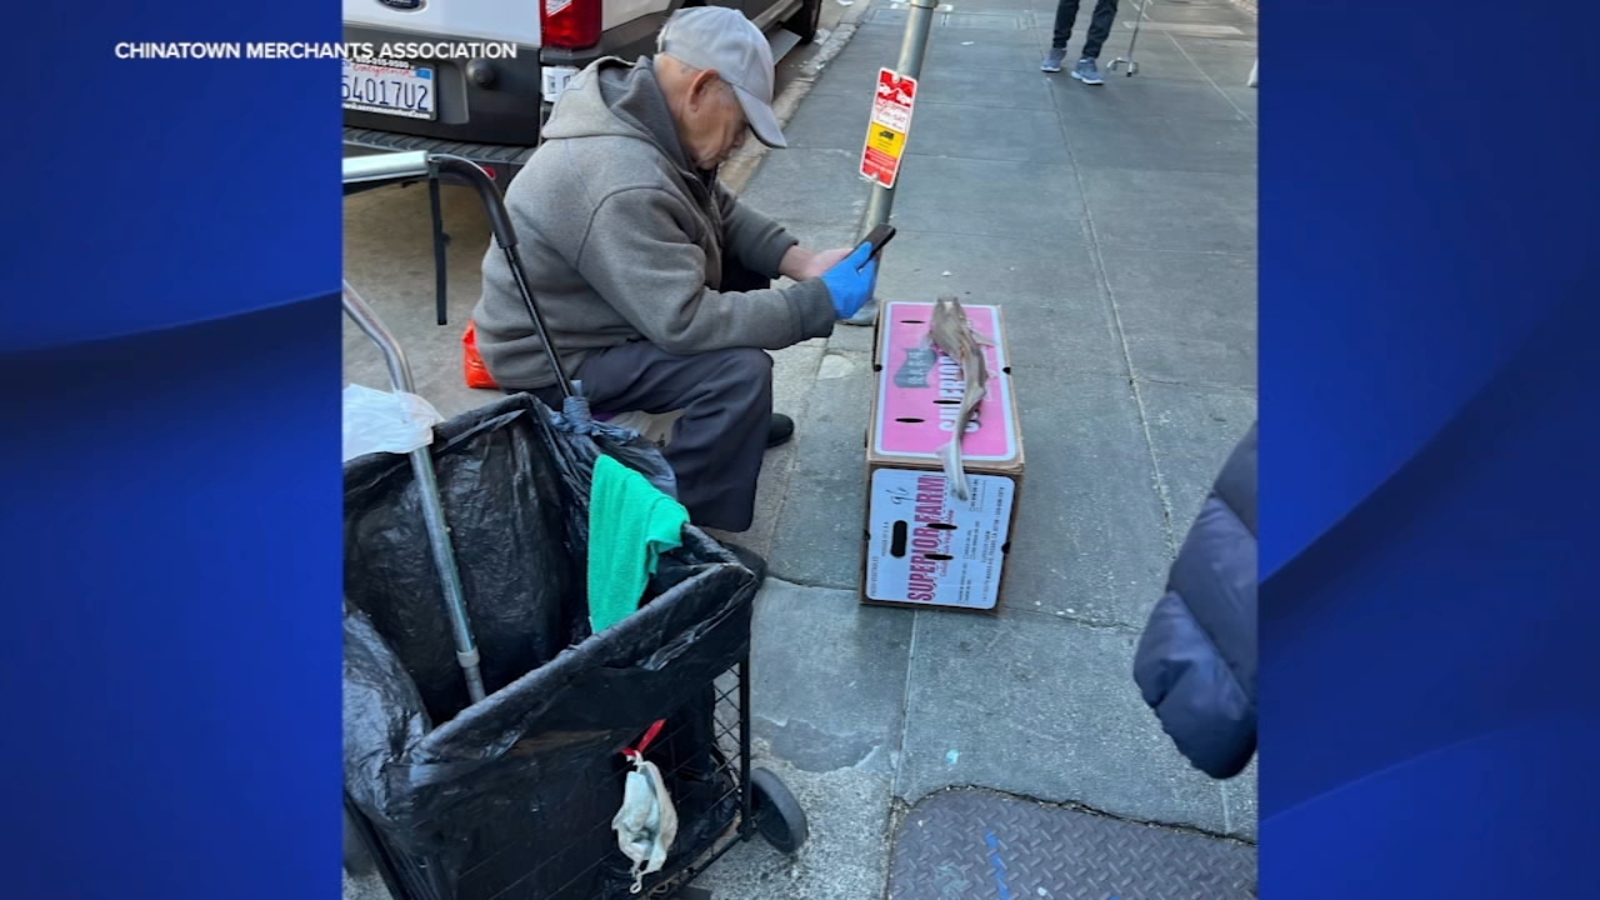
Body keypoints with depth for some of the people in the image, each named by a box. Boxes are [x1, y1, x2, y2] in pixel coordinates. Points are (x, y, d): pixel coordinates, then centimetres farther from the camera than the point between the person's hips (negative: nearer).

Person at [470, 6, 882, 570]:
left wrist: (800, 262, -9)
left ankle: (731, 420, 24)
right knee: (740, 370, -25)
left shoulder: (647, 116, -3)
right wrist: (821, 302, -29)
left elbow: (721, 213, 7)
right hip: (553, 357, -10)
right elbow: (683, 323, -34)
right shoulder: (620, 184, -34)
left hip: (598, 304, 10)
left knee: (749, 271, 9)